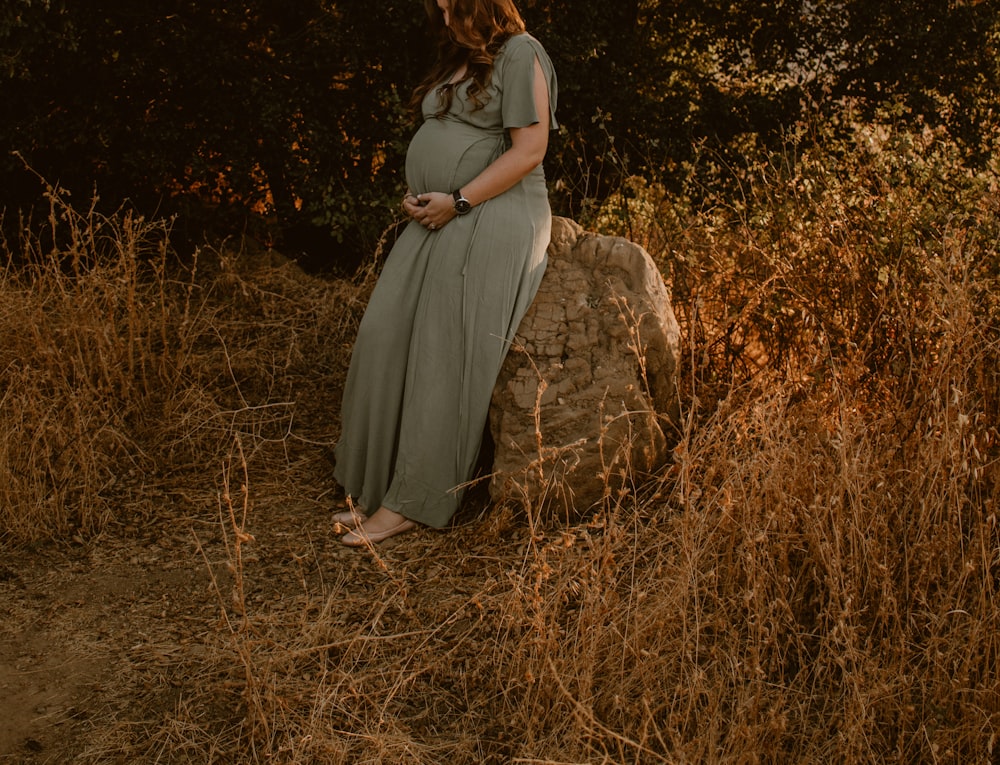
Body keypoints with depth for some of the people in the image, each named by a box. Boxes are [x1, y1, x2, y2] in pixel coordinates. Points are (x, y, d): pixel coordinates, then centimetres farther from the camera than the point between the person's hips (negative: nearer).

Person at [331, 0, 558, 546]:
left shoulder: (520, 53, -6)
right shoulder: (457, 60, 21)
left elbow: (529, 150, -15)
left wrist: (457, 202, -17)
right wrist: (417, 197, 7)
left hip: (493, 221, -9)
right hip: (436, 222, 9)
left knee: (445, 356, -11)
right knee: (384, 338, -2)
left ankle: (414, 503, -6)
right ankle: (375, 487, 3)